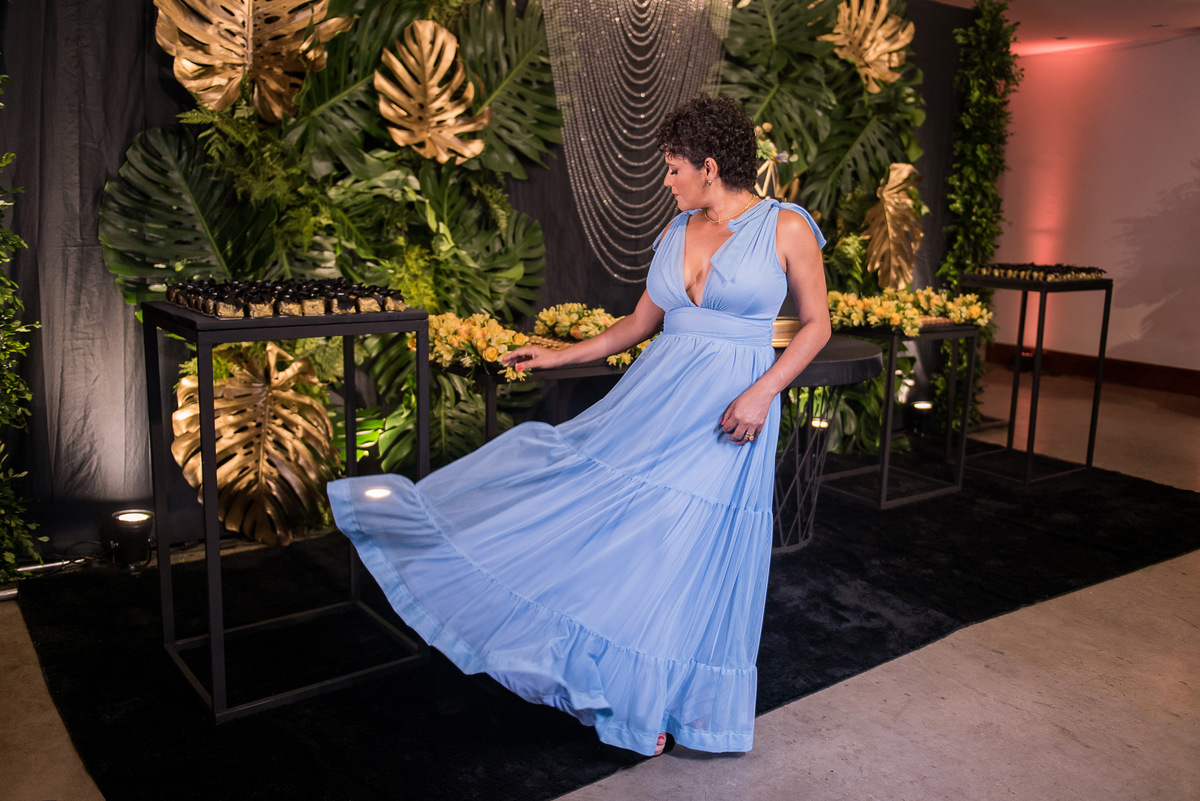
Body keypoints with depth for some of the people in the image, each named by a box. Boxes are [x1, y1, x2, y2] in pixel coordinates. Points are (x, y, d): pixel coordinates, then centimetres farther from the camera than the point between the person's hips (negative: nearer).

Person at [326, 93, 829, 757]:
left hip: (727, 419, -4)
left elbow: (816, 324, -1)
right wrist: (557, 357, 16)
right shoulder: (675, 234, 10)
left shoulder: (786, 228, -4)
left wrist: (762, 393, -13)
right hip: (654, 401, 5)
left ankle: (671, 701, 25)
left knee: (693, 560, 4)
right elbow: (640, 324, 17)